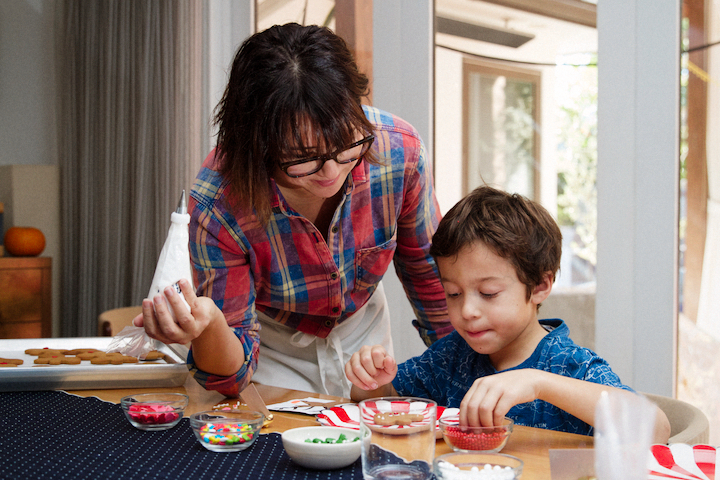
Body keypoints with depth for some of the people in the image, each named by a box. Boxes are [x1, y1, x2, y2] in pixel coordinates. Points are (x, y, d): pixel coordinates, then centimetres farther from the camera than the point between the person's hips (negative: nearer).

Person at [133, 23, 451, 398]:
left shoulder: (399, 150, -28)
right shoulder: (217, 205, -34)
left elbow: (426, 267, -5)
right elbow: (232, 377, -26)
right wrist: (209, 327, -49)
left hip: (362, 333, 2)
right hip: (273, 350, -1)